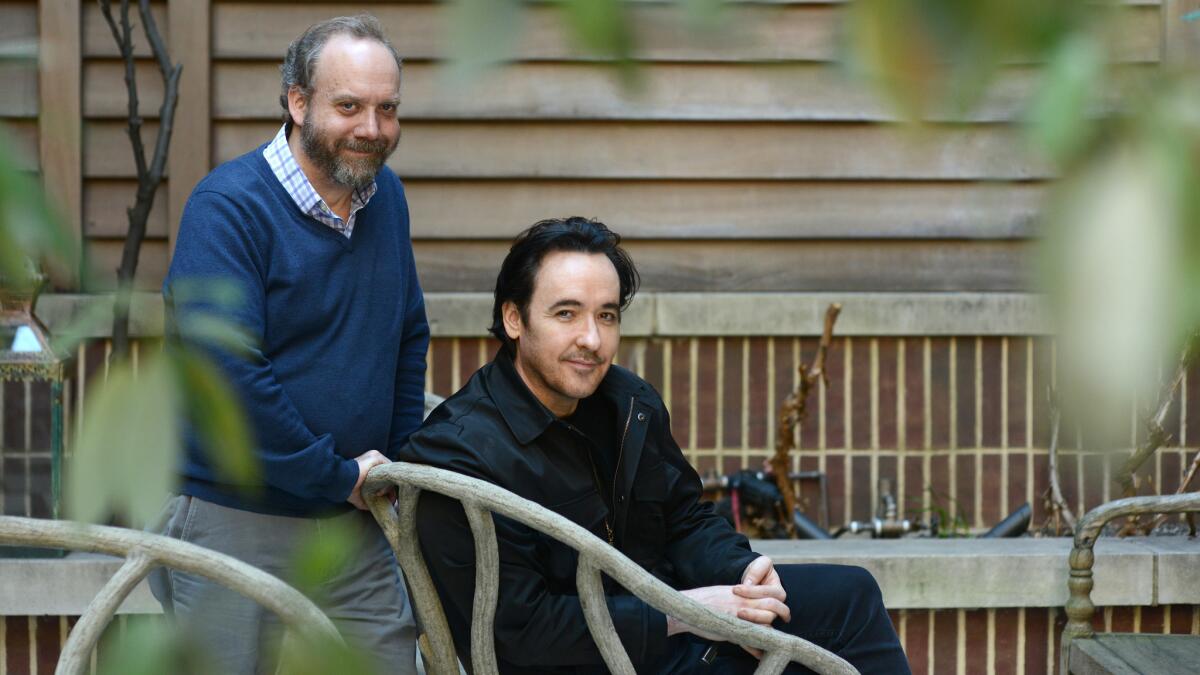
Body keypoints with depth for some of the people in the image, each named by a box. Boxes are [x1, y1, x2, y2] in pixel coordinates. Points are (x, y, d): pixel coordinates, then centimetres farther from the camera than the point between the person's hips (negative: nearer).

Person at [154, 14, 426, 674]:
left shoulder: (386, 196, 9)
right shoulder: (227, 206, -15)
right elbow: (226, 372, -23)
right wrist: (339, 475, -16)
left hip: (354, 529, 6)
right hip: (236, 523, -6)